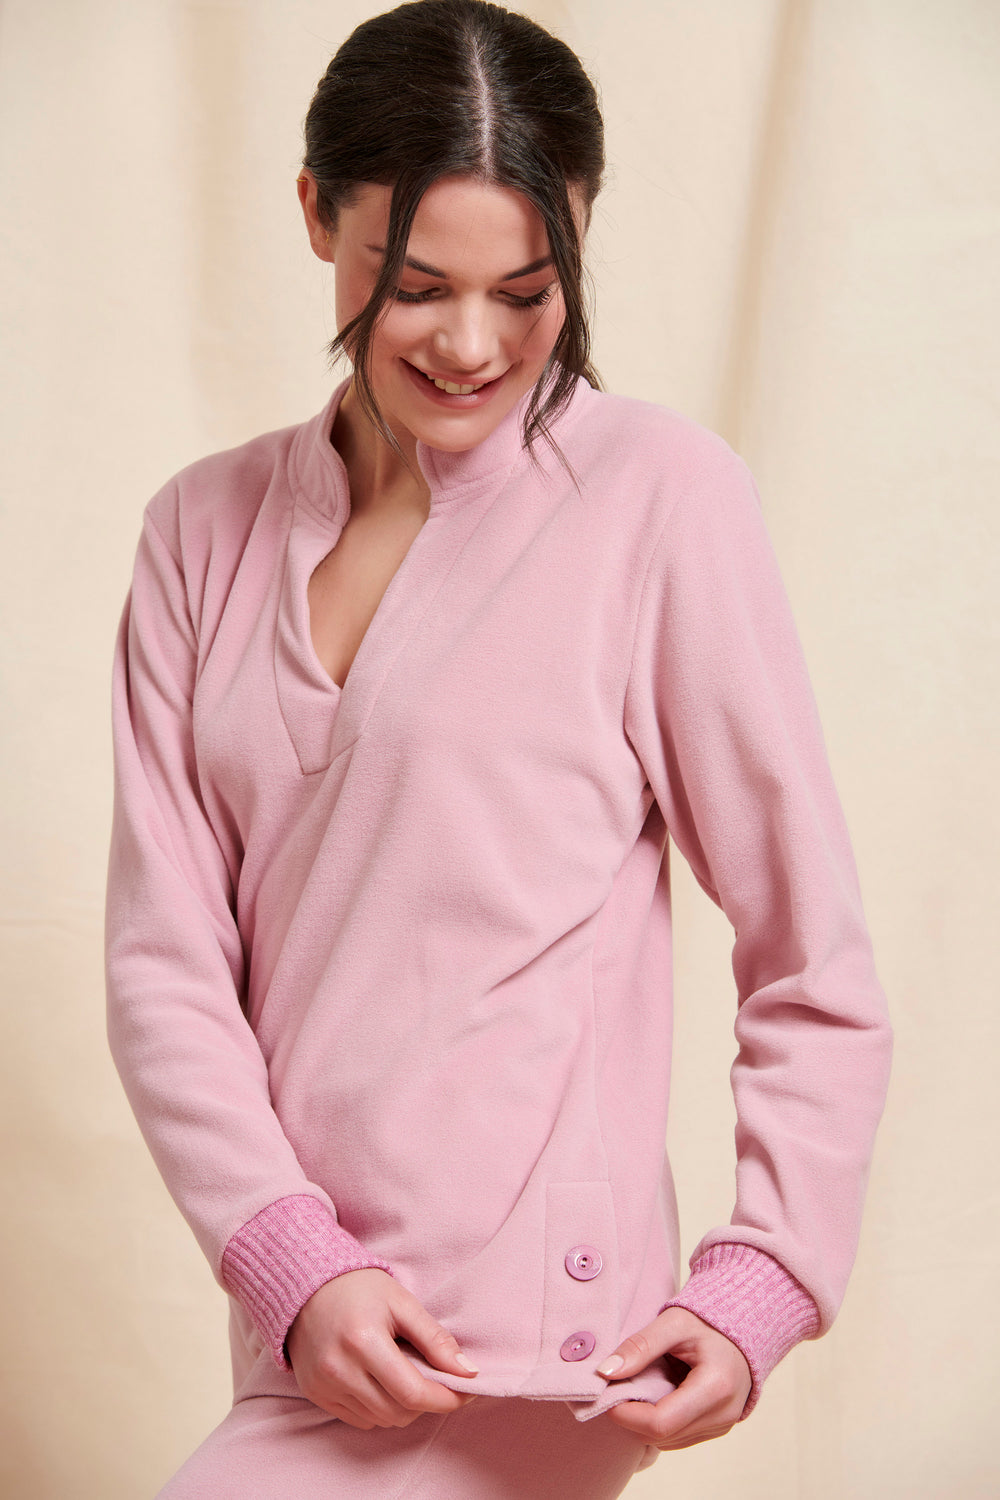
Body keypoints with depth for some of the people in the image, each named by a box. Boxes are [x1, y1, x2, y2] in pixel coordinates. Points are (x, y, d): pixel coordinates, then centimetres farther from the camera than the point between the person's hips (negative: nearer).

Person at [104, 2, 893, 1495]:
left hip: (523, 1362, -5)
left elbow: (817, 965, -3)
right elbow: (164, 956, 2)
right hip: (309, 1332, 5)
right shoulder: (207, 530, 6)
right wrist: (294, 1262, -11)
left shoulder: (657, 494, -6)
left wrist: (759, 1289, -11)